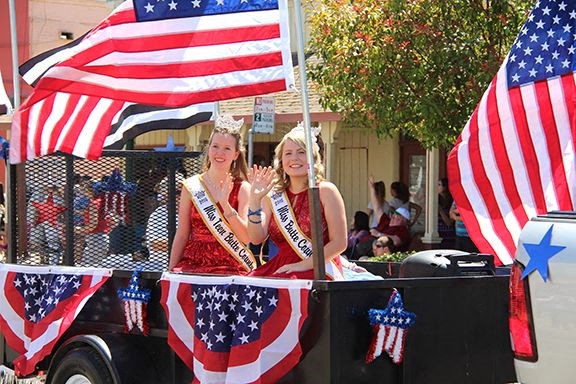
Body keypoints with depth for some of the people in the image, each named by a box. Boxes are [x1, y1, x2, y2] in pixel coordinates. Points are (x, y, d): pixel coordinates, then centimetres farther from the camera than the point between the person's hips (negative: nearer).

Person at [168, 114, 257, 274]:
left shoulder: (242, 188, 2)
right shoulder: (191, 186, 7)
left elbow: (246, 237, -7)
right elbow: (182, 234, 10)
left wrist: (225, 204, -16)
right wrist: (171, 271, 4)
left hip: (230, 267, -2)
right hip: (193, 264, 2)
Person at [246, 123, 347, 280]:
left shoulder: (325, 191, 0)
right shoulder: (273, 195, 11)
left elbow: (339, 243, -4)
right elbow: (257, 238, 0)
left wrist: (303, 265, -12)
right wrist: (254, 200, -11)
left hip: (319, 271, -4)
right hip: (281, 269, 4)